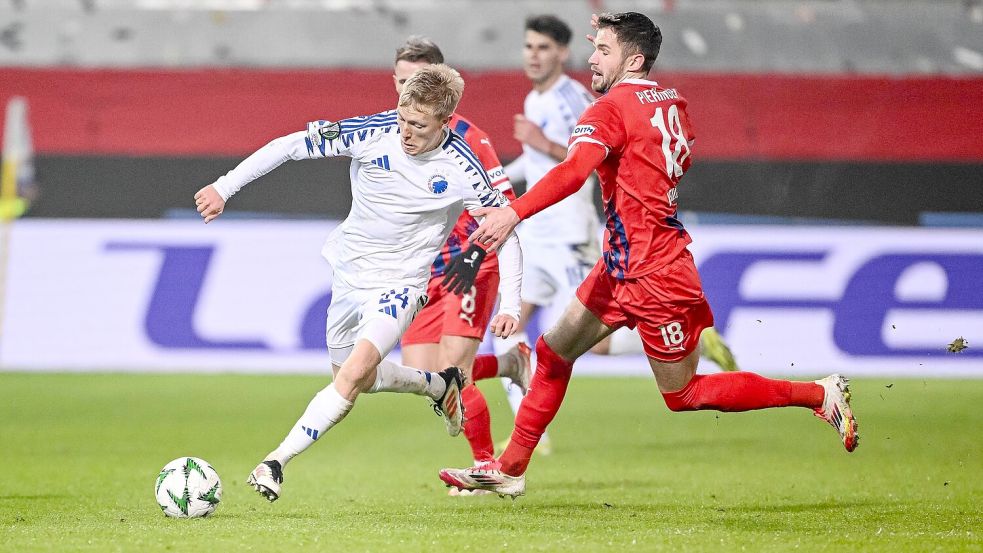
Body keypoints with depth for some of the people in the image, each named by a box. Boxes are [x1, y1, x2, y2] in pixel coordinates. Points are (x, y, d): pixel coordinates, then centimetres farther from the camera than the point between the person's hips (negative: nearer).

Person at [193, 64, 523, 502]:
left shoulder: (462, 169, -19)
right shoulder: (372, 133, -18)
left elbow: (506, 229, -7)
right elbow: (290, 145, -11)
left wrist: (510, 305, -14)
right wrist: (225, 187, -14)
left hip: (401, 283, -4)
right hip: (350, 271, 4)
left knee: (353, 374, -24)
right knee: (356, 379, 18)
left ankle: (276, 463, -22)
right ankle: (440, 385, 44)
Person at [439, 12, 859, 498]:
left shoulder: (611, 110, -18)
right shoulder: (670, 103, 6)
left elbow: (574, 170, -35)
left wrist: (513, 213, -48)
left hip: (652, 278, -9)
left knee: (684, 396, 2)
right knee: (553, 353, 11)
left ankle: (821, 394, 8)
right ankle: (510, 469, 16)